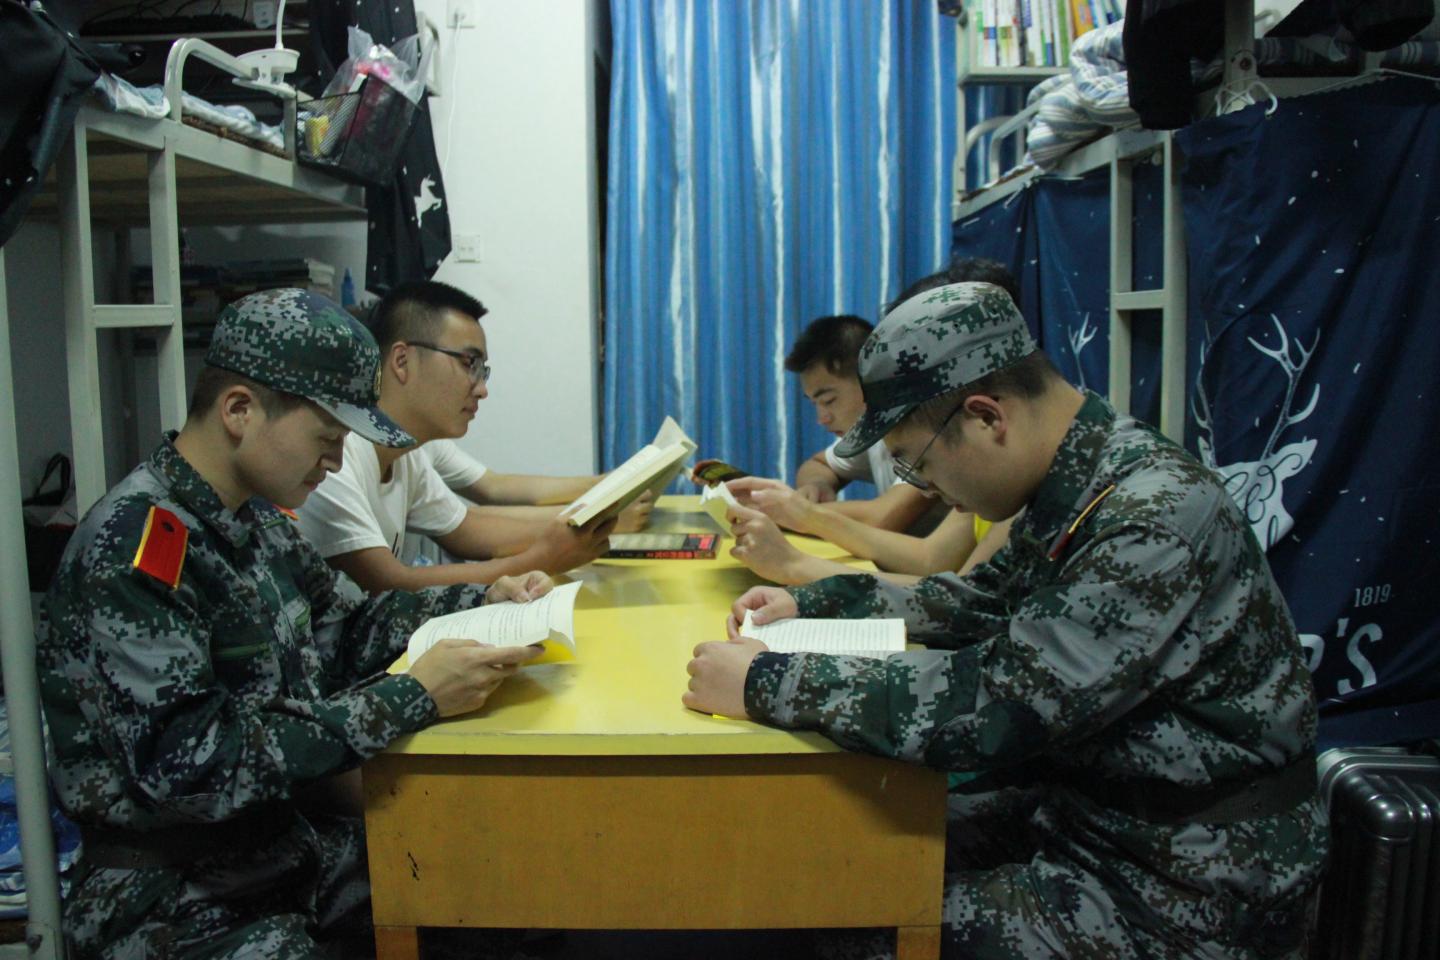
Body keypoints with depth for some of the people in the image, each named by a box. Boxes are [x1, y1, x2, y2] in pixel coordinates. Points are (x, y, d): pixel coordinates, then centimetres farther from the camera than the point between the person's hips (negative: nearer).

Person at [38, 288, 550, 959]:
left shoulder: (259, 519, 4)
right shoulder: (131, 550, -22)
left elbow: (347, 630, 15)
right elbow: (189, 767, -26)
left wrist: (485, 601, 1)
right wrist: (414, 698, -27)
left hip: (294, 841, 8)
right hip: (173, 900, -7)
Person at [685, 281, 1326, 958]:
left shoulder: (1157, 519, -28)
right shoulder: (1074, 493, 1)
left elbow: (992, 705, -33)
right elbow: (982, 601, 15)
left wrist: (765, 684, -26)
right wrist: (810, 604, 6)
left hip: (1183, 887, -8)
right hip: (1080, 804, 8)